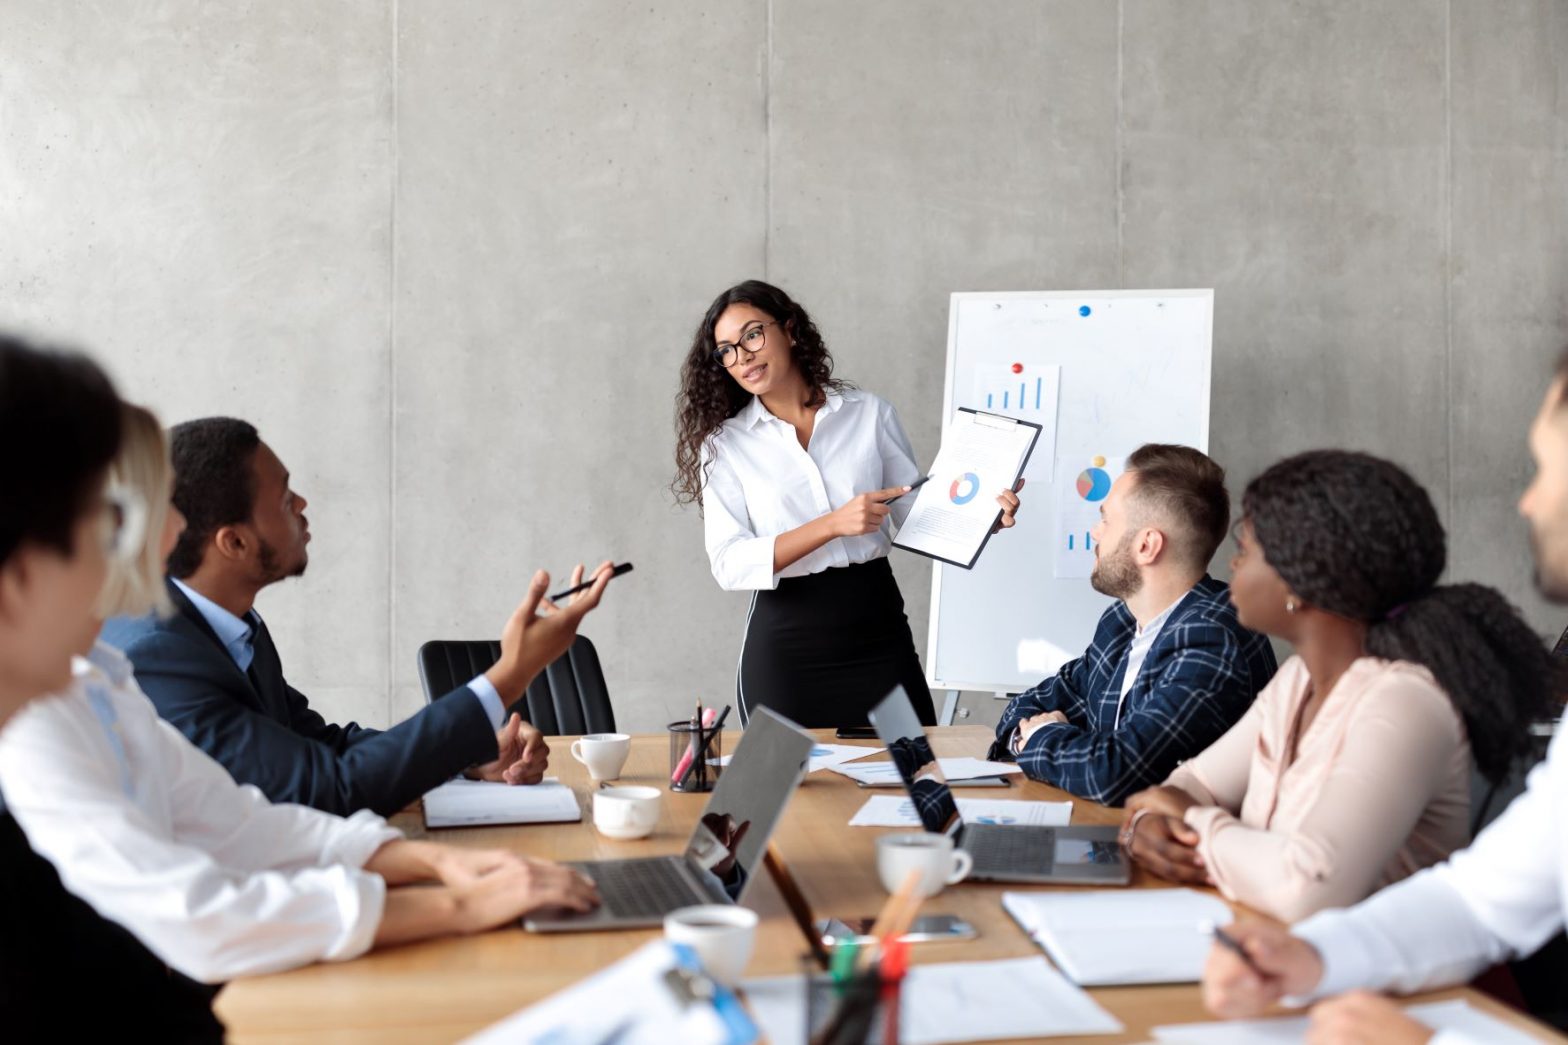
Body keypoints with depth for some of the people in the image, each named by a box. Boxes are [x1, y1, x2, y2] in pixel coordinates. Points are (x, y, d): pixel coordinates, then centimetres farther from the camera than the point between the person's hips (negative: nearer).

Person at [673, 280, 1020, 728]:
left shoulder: (869, 413, 4)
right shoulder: (723, 445, 1)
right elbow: (729, 564, -10)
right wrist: (832, 525, -20)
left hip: (878, 629, 1)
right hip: (785, 644, -1)